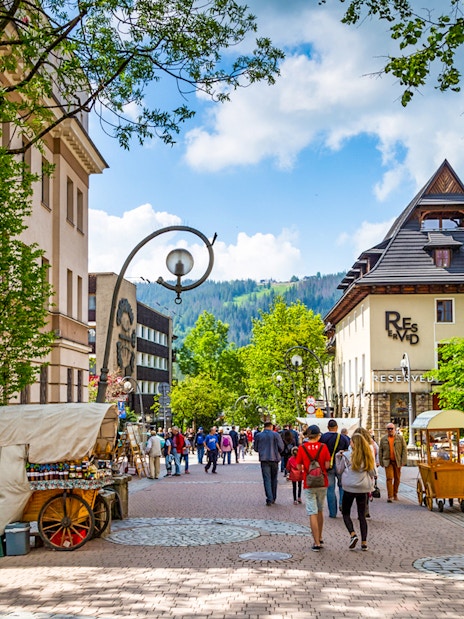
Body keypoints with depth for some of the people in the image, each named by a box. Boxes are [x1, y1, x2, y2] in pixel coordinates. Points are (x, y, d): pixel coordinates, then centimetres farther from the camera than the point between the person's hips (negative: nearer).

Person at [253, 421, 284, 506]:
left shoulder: (258, 435, 1)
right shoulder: (276, 435, -3)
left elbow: (255, 448, 8)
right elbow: (281, 447, -4)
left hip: (264, 460, 0)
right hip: (274, 459, 0)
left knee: (267, 479, -1)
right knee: (274, 479, 14)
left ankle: (269, 499, -11)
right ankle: (273, 498, 21)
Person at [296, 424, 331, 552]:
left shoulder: (302, 448, -6)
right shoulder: (323, 447, -5)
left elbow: (299, 467, -3)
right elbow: (327, 465, -7)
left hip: (309, 484, -2)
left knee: (313, 513, -1)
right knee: (320, 510, 19)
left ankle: (317, 543, -6)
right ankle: (319, 538, 29)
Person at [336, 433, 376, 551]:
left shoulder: (347, 456, -9)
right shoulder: (368, 457, 0)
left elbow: (340, 470, 2)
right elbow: (372, 473, 5)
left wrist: (338, 457, 9)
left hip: (349, 488, -3)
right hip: (363, 489, 3)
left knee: (346, 513, 11)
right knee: (362, 515, 10)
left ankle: (353, 534, -11)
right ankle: (364, 542, 6)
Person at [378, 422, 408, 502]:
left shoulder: (400, 438, 4)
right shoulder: (383, 439, 7)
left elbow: (404, 450, 2)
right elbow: (380, 451, 9)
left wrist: (403, 461, -6)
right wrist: (381, 462, 3)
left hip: (397, 462, 1)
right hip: (388, 461, -1)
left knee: (397, 479, 8)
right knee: (389, 478, -11)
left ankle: (395, 494, 24)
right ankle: (389, 496, -13)